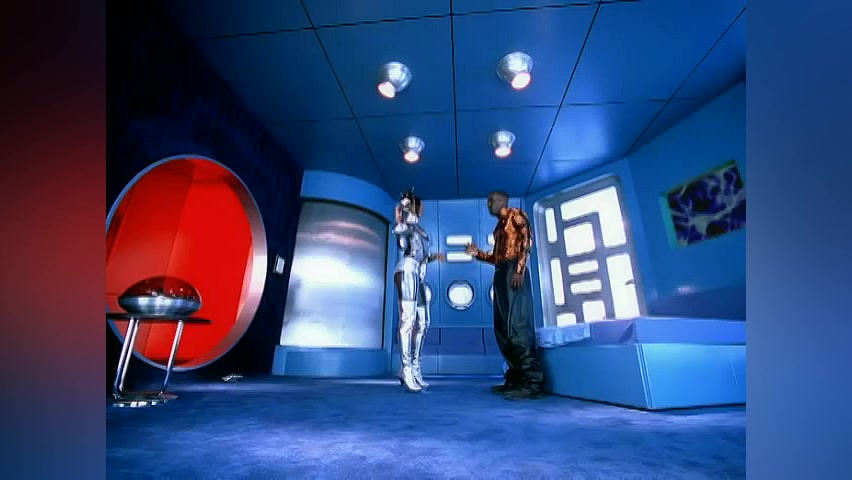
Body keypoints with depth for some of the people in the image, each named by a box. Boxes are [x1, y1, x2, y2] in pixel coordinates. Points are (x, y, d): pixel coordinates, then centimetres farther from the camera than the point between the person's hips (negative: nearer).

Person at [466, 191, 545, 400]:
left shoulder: (515, 214, 5)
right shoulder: (499, 226, 28)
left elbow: (526, 238, -11)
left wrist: (519, 269, -21)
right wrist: (477, 253, 18)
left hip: (514, 270, -9)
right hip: (501, 273, 9)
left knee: (517, 324, -15)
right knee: (502, 327, 3)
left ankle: (532, 381, -12)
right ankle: (515, 378, 7)